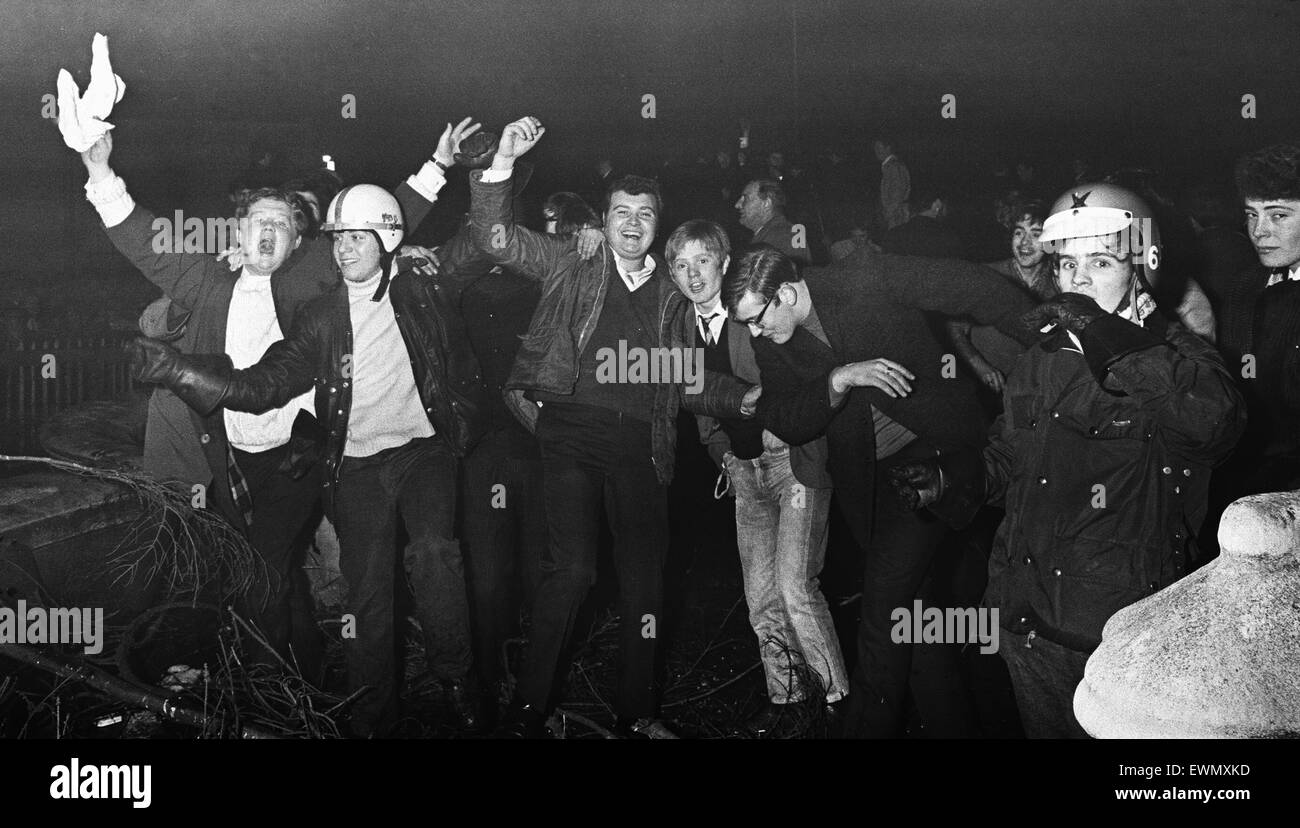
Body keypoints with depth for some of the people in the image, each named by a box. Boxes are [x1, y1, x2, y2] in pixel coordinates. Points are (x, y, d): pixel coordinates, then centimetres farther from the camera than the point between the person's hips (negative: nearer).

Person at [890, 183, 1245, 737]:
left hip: (1124, 634, -5)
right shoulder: (1040, 363, 9)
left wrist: (1109, 338, -35)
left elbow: (1216, 420, -32)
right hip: (1029, 623, 5)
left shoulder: (1176, 358, -8)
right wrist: (949, 477, 1)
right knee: (1043, 731, 20)